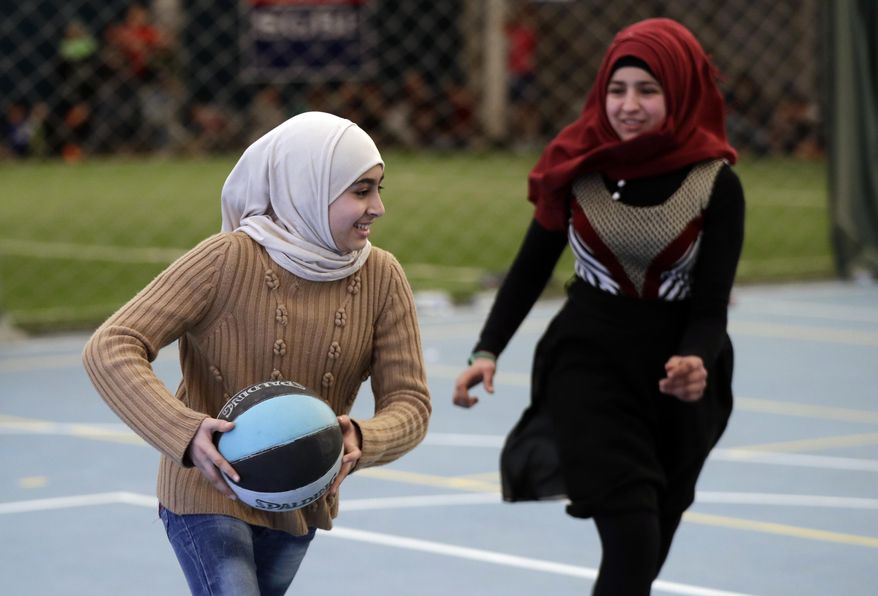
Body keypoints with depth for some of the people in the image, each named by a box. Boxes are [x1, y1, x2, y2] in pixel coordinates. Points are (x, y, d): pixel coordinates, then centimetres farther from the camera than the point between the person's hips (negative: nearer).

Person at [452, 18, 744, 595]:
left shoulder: (715, 184, -12)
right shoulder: (579, 164, -9)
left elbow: (711, 307, -11)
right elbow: (533, 265, 3)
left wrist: (696, 365, -32)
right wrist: (488, 352, -7)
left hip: (679, 362, 1)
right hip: (590, 358, -1)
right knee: (632, 541, -17)